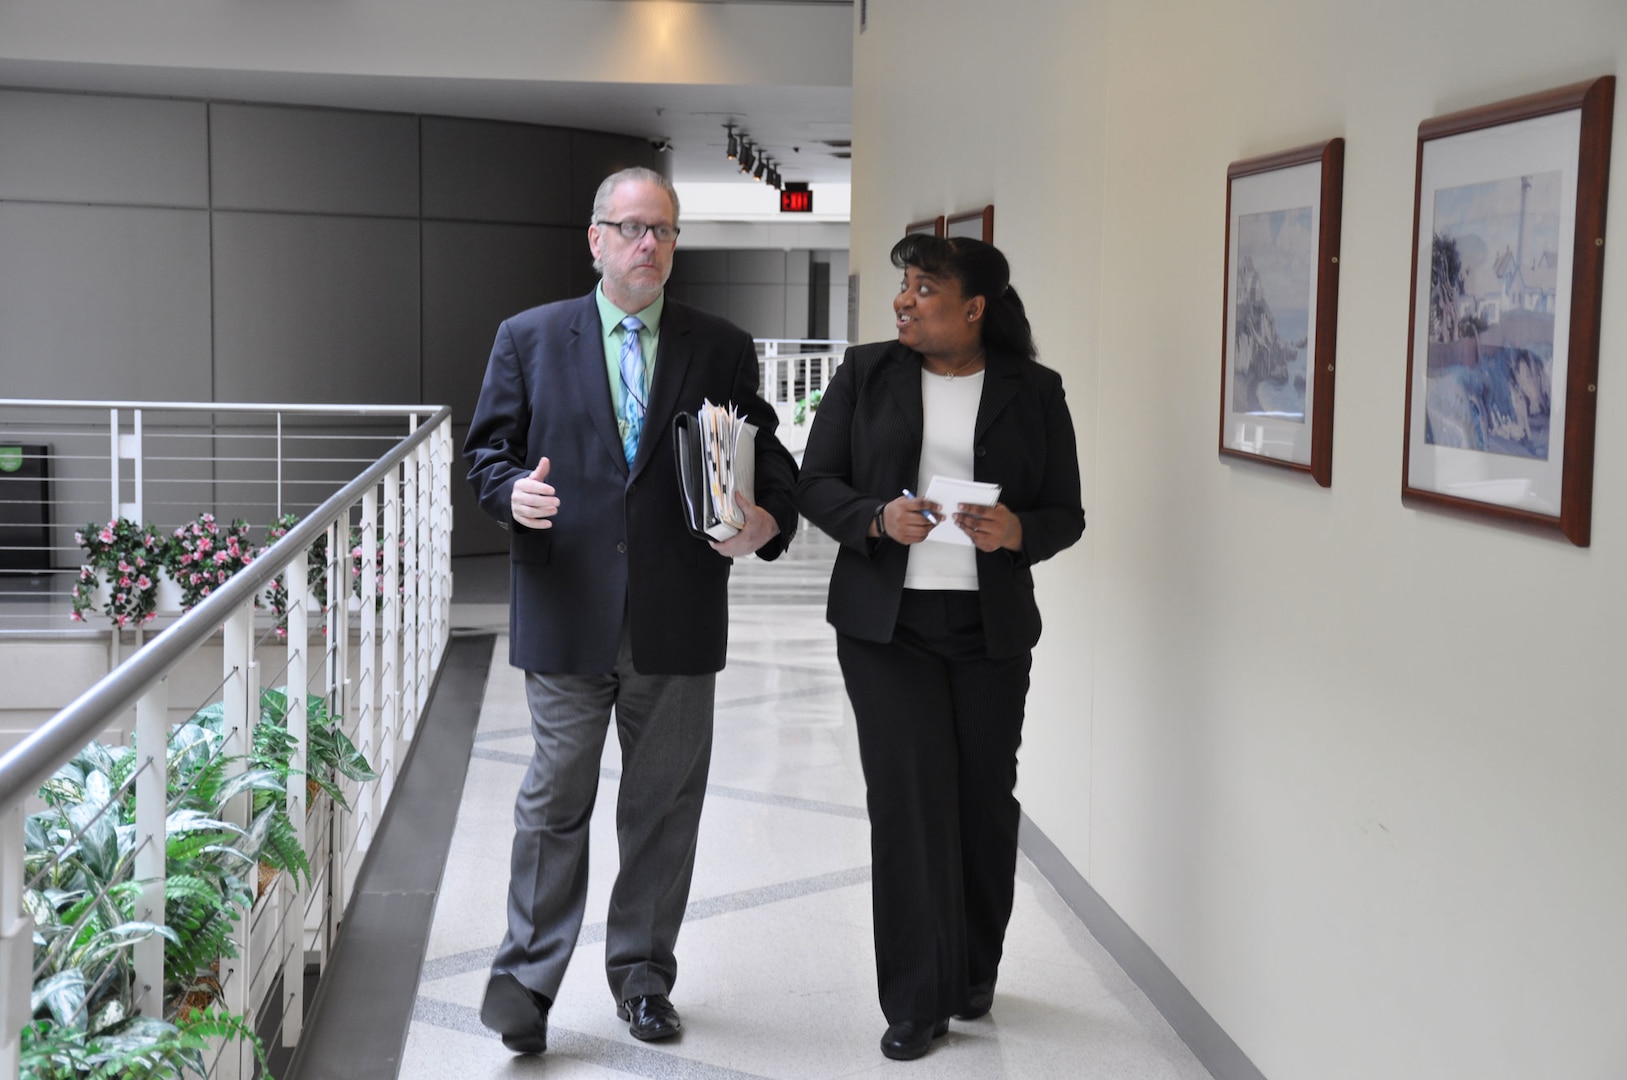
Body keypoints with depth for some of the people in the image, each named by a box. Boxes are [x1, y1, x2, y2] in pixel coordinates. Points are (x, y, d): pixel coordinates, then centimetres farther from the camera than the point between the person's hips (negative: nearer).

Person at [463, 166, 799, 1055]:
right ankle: (526, 982, 10)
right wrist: (513, 491, -15)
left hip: (678, 619, 2)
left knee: (664, 805, 10)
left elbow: (767, 458, 8)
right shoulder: (528, 338, 6)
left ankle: (643, 976, 24)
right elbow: (488, 447, 6)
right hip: (567, 614, -1)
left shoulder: (722, 349, 8)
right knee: (555, 802, 1)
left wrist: (769, 519, -13)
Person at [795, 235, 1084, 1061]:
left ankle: (974, 974, 28)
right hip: (887, 623, -1)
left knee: (986, 800, 6)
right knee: (909, 800, -5)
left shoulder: (1034, 393, 3)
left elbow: (1066, 514, 6)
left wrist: (1017, 531, -16)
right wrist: (877, 519, -17)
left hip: (991, 628, 1)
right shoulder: (865, 374, 4)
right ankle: (917, 1001, 5)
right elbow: (814, 484, 3)